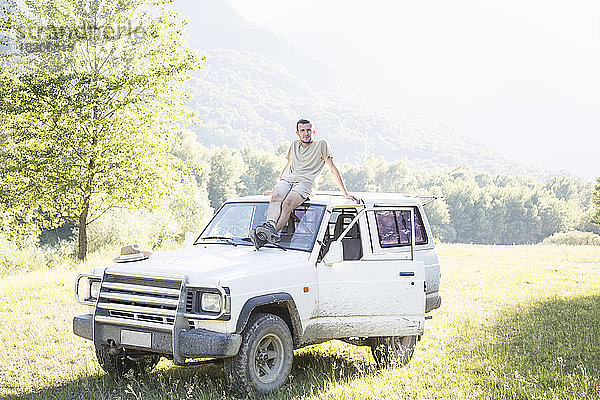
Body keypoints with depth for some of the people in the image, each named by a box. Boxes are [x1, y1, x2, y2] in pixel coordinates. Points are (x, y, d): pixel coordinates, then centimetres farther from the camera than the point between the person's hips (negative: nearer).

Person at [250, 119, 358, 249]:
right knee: (276, 198, -32)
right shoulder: (294, 144, 28)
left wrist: (345, 193, 6)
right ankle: (270, 225, -57)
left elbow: (333, 169, 11)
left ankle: (266, 235, -54)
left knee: (288, 204, -34)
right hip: (286, 179, 5)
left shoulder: (321, 144, 13)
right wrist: (277, 187, 37)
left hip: (305, 182, -5)